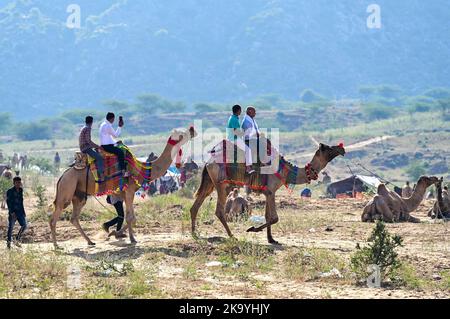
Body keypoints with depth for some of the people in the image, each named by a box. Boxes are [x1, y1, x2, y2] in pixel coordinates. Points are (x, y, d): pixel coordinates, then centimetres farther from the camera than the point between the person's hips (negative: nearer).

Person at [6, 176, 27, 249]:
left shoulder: (20, 191, 10)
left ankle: (17, 240, 12)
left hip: (20, 211, 5)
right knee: (11, 227, 1)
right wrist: (12, 212, -19)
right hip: (13, 212, -5)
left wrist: (23, 212, 13)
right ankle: (9, 242, 12)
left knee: (24, 225, -3)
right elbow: (8, 202, -12)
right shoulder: (10, 191, -8)